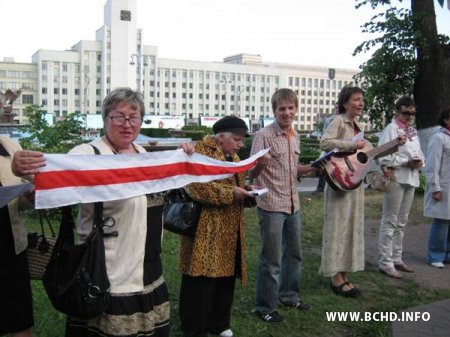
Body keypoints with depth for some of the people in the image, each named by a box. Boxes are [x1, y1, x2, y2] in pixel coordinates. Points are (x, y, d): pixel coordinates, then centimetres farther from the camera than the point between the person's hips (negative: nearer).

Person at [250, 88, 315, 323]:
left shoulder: (295, 137, 7)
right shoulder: (264, 135, -14)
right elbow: (252, 174, -17)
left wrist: (315, 167, 7)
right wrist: (260, 163, -38)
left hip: (293, 205, 7)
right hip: (271, 206, -7)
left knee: (294, 254, 19)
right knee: (272, 260, 1)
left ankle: (288, 295, 38)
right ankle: (264, 307, 16)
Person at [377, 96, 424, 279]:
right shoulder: (391, 129, -7)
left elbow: (419, 154, 22)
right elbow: (384, 157, -16)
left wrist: (419, 162, -1)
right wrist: (406, 163, -19)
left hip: (410, 180, 8)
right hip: (395, 179, -8)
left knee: (401, 222, 14)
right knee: (390, 222, -5)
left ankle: (396, 258, 24)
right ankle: (385, 263, 0)